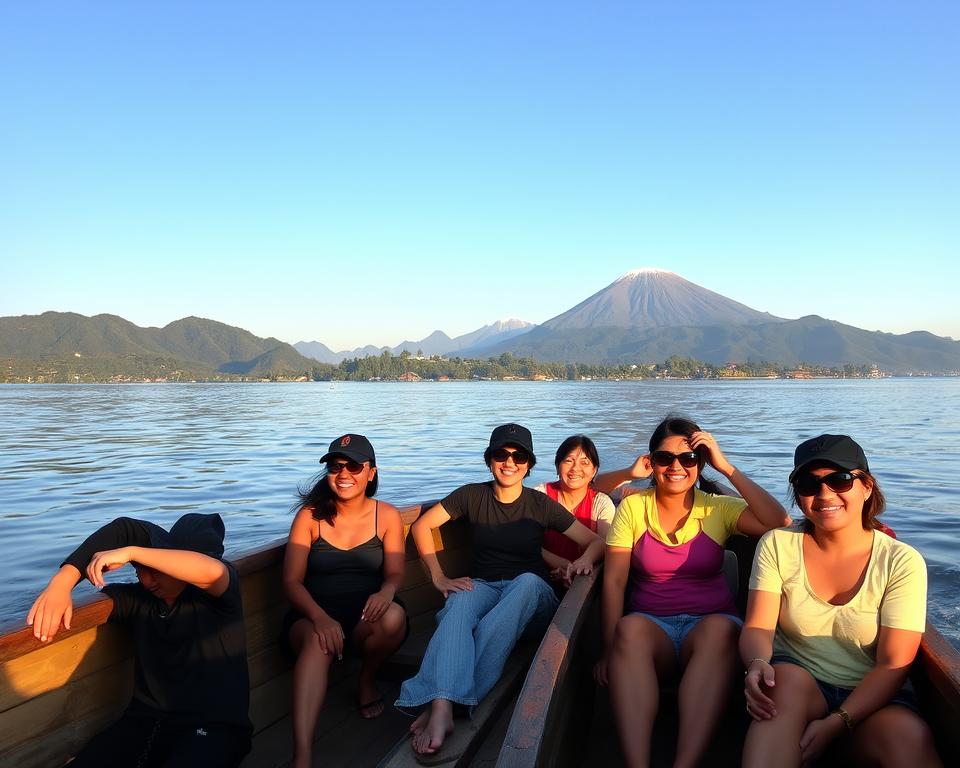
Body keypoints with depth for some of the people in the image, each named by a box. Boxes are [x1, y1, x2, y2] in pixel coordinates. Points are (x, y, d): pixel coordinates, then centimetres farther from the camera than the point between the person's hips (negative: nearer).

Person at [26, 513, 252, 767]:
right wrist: (60, 583, -13)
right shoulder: (139, 598, 12)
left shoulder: (215, 594, -4)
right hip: (148, 720, 5)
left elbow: (212, 571, -28)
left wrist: (130, 552, -22)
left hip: (214, 725, -5)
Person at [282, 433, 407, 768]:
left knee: (394, 617, -33)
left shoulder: (387, 516, 1)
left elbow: (395, 573, 0)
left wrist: (386, 592, -27)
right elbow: (291, 581, -7)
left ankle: (367, 679, -1)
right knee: (317, 640, -36)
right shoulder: (310, 515, -3)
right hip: (314, 615, -1)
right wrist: (320, 617, -27)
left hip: (366, 616, 1)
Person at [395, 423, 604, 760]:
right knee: (459, 604, -36)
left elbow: (596, 541, 4)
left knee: (529, 580, -37)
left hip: (532, 594, 0)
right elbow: (421, 526, 6)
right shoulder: (473, 495, 4)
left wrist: (584, 559, -19)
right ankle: (442, 710, -57)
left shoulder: (541, 504, 3)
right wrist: (438, 577, -3)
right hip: (483, 586, 0)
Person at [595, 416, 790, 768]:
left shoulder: (718, 508, 3)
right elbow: (614, 581, -2)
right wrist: (609, 648, -13)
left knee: (721, 629, -35)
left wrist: (727, 468, -14)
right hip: (651, 625, 0)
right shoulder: (632, 507, 3)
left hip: (710, 624, 0)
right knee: (630, 627, -35)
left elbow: (780, 524, -15)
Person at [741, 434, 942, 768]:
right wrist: (757, 664, -34)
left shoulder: (901, 562, -4)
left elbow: (893, 664, -9)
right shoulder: (778, 545, -2)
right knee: (787, 678, -34)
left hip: (870, 698, -1)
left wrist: (836, 722, -23)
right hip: (793, 681, 1)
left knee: (911, 738, -34)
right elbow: (758, 627, -9)